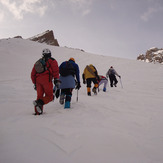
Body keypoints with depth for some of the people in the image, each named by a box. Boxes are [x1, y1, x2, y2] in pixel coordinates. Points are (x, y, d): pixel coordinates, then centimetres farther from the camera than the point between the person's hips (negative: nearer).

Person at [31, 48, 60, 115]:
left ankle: (38, 112, 0)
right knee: (49, 96, -2)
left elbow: (33, 74, 26)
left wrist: (35, 83, 30)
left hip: (38, 80, 5)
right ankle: (39, 102, -27)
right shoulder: (52, 61, 13)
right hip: (46, 79, -5)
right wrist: (56, 80, -6)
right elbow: (55, 71, -3)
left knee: (39, 96, 8)